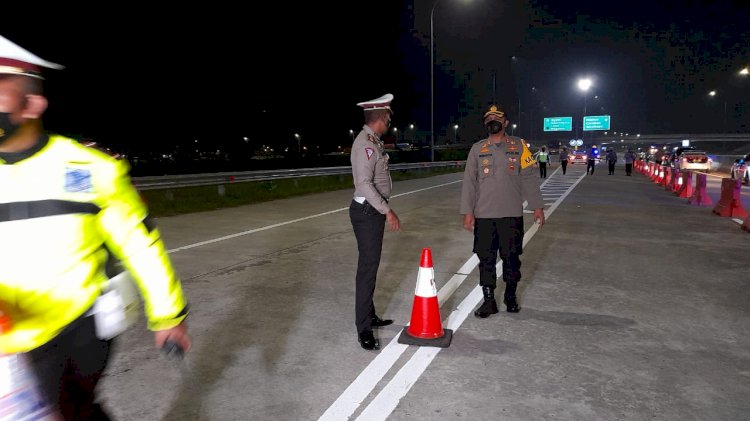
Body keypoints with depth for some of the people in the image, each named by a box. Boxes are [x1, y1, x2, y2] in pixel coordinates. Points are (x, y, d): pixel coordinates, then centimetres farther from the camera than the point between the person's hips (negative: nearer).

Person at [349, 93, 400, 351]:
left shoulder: (372, 141, 14)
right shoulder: (366, 143, -17)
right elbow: (364, 184, -25)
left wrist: (385, 209, 22)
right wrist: (387, 211, -25)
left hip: (374, 210, 10)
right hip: (367, 211, -10)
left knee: (371, 264, 16)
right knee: (368, 267, -8)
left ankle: (369, 316, 28)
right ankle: (364, 329, -1)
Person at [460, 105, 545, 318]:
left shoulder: (518, 146, 5)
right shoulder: (477, 149, 6)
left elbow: (528, 178, 5)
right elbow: (469, 181, 3)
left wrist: (537, 206, 1)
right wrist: (468, 212, -3)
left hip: (512, 213, 0)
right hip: (483, 214, 1)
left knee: (511, 256, 7)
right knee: (486, 258, 4)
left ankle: (510, 296, 27)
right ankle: (489, 300, 16)